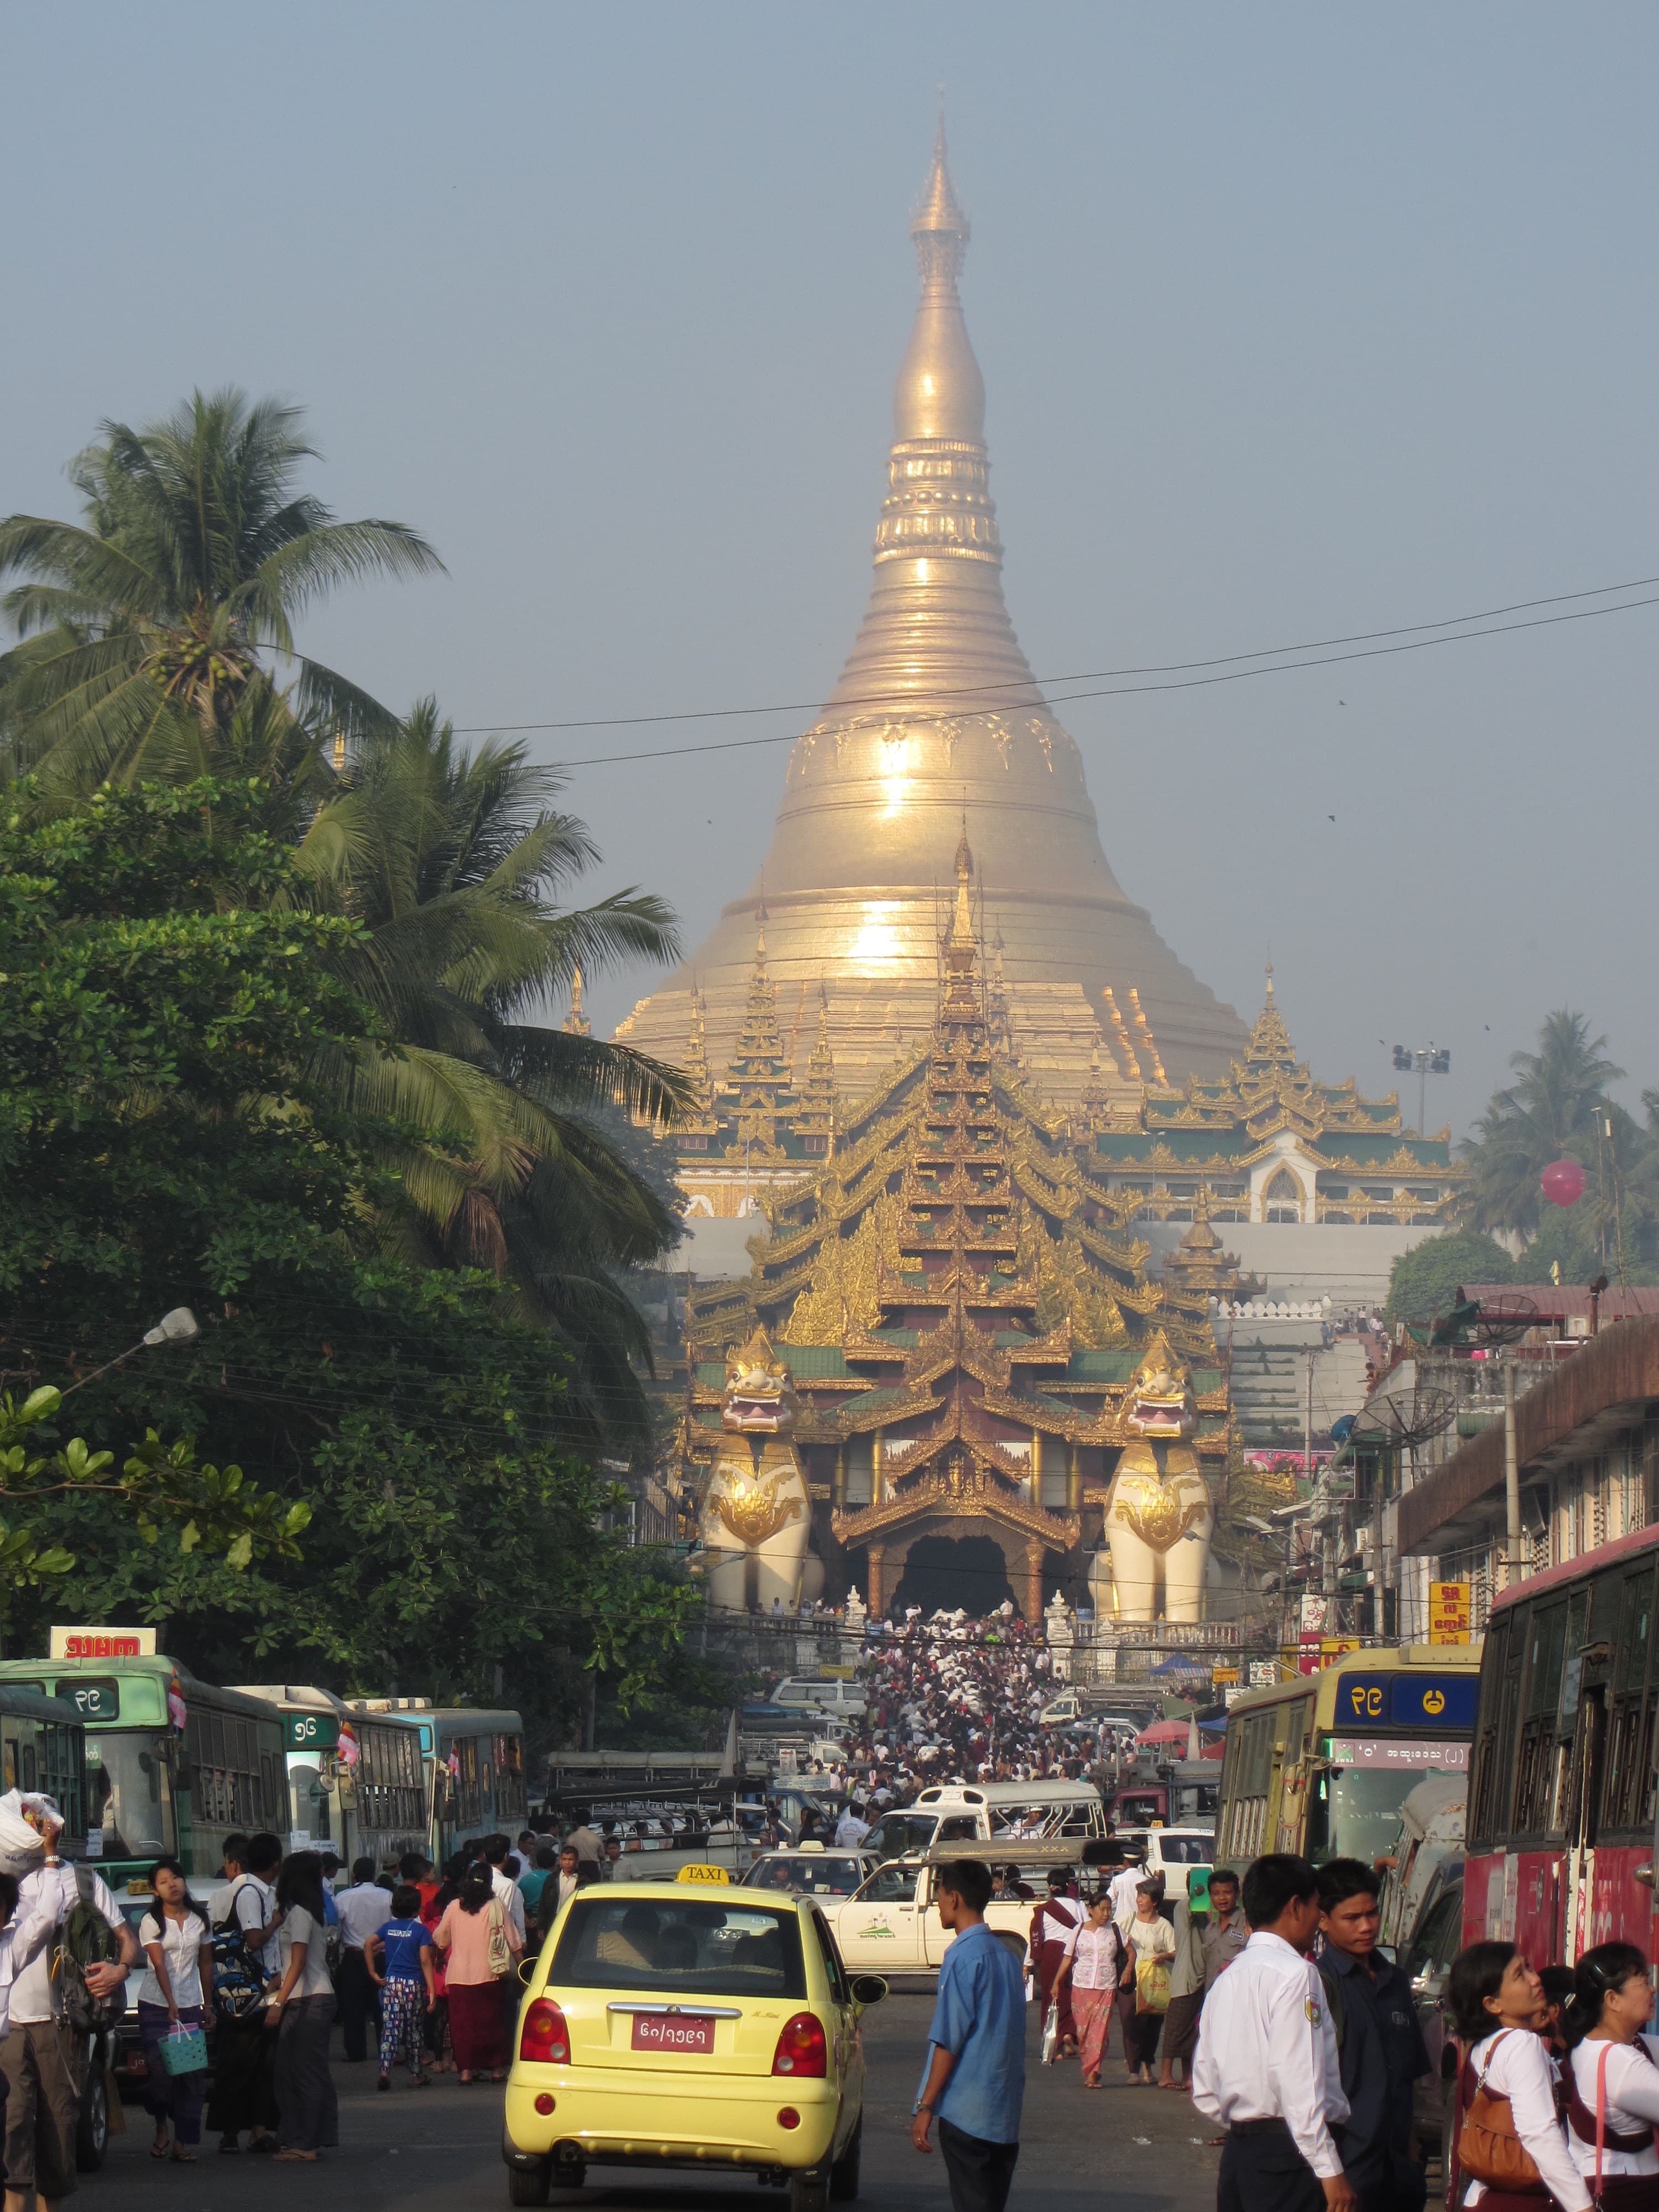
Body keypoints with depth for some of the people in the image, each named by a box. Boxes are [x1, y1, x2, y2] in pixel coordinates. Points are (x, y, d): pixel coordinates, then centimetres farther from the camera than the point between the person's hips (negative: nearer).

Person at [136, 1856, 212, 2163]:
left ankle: (183, 2142, -3)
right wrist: (171, 2005, -22)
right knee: (160, 2069, -11)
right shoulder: (151, 1922, -2)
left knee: (192, 2074, -5)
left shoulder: (199, 1920, 10)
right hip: (155, 2006, -3)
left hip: (190, 2006, 3)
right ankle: (162, 2130, 10)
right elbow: (159, 1965, -12)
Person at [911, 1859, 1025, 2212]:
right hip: (1005, 2114, 8)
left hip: (966, 2112, -8)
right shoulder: (1007, 1957, 13)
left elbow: (948, 2041, -15)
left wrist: (925, 2106, -11)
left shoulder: (963, 1957, -12)